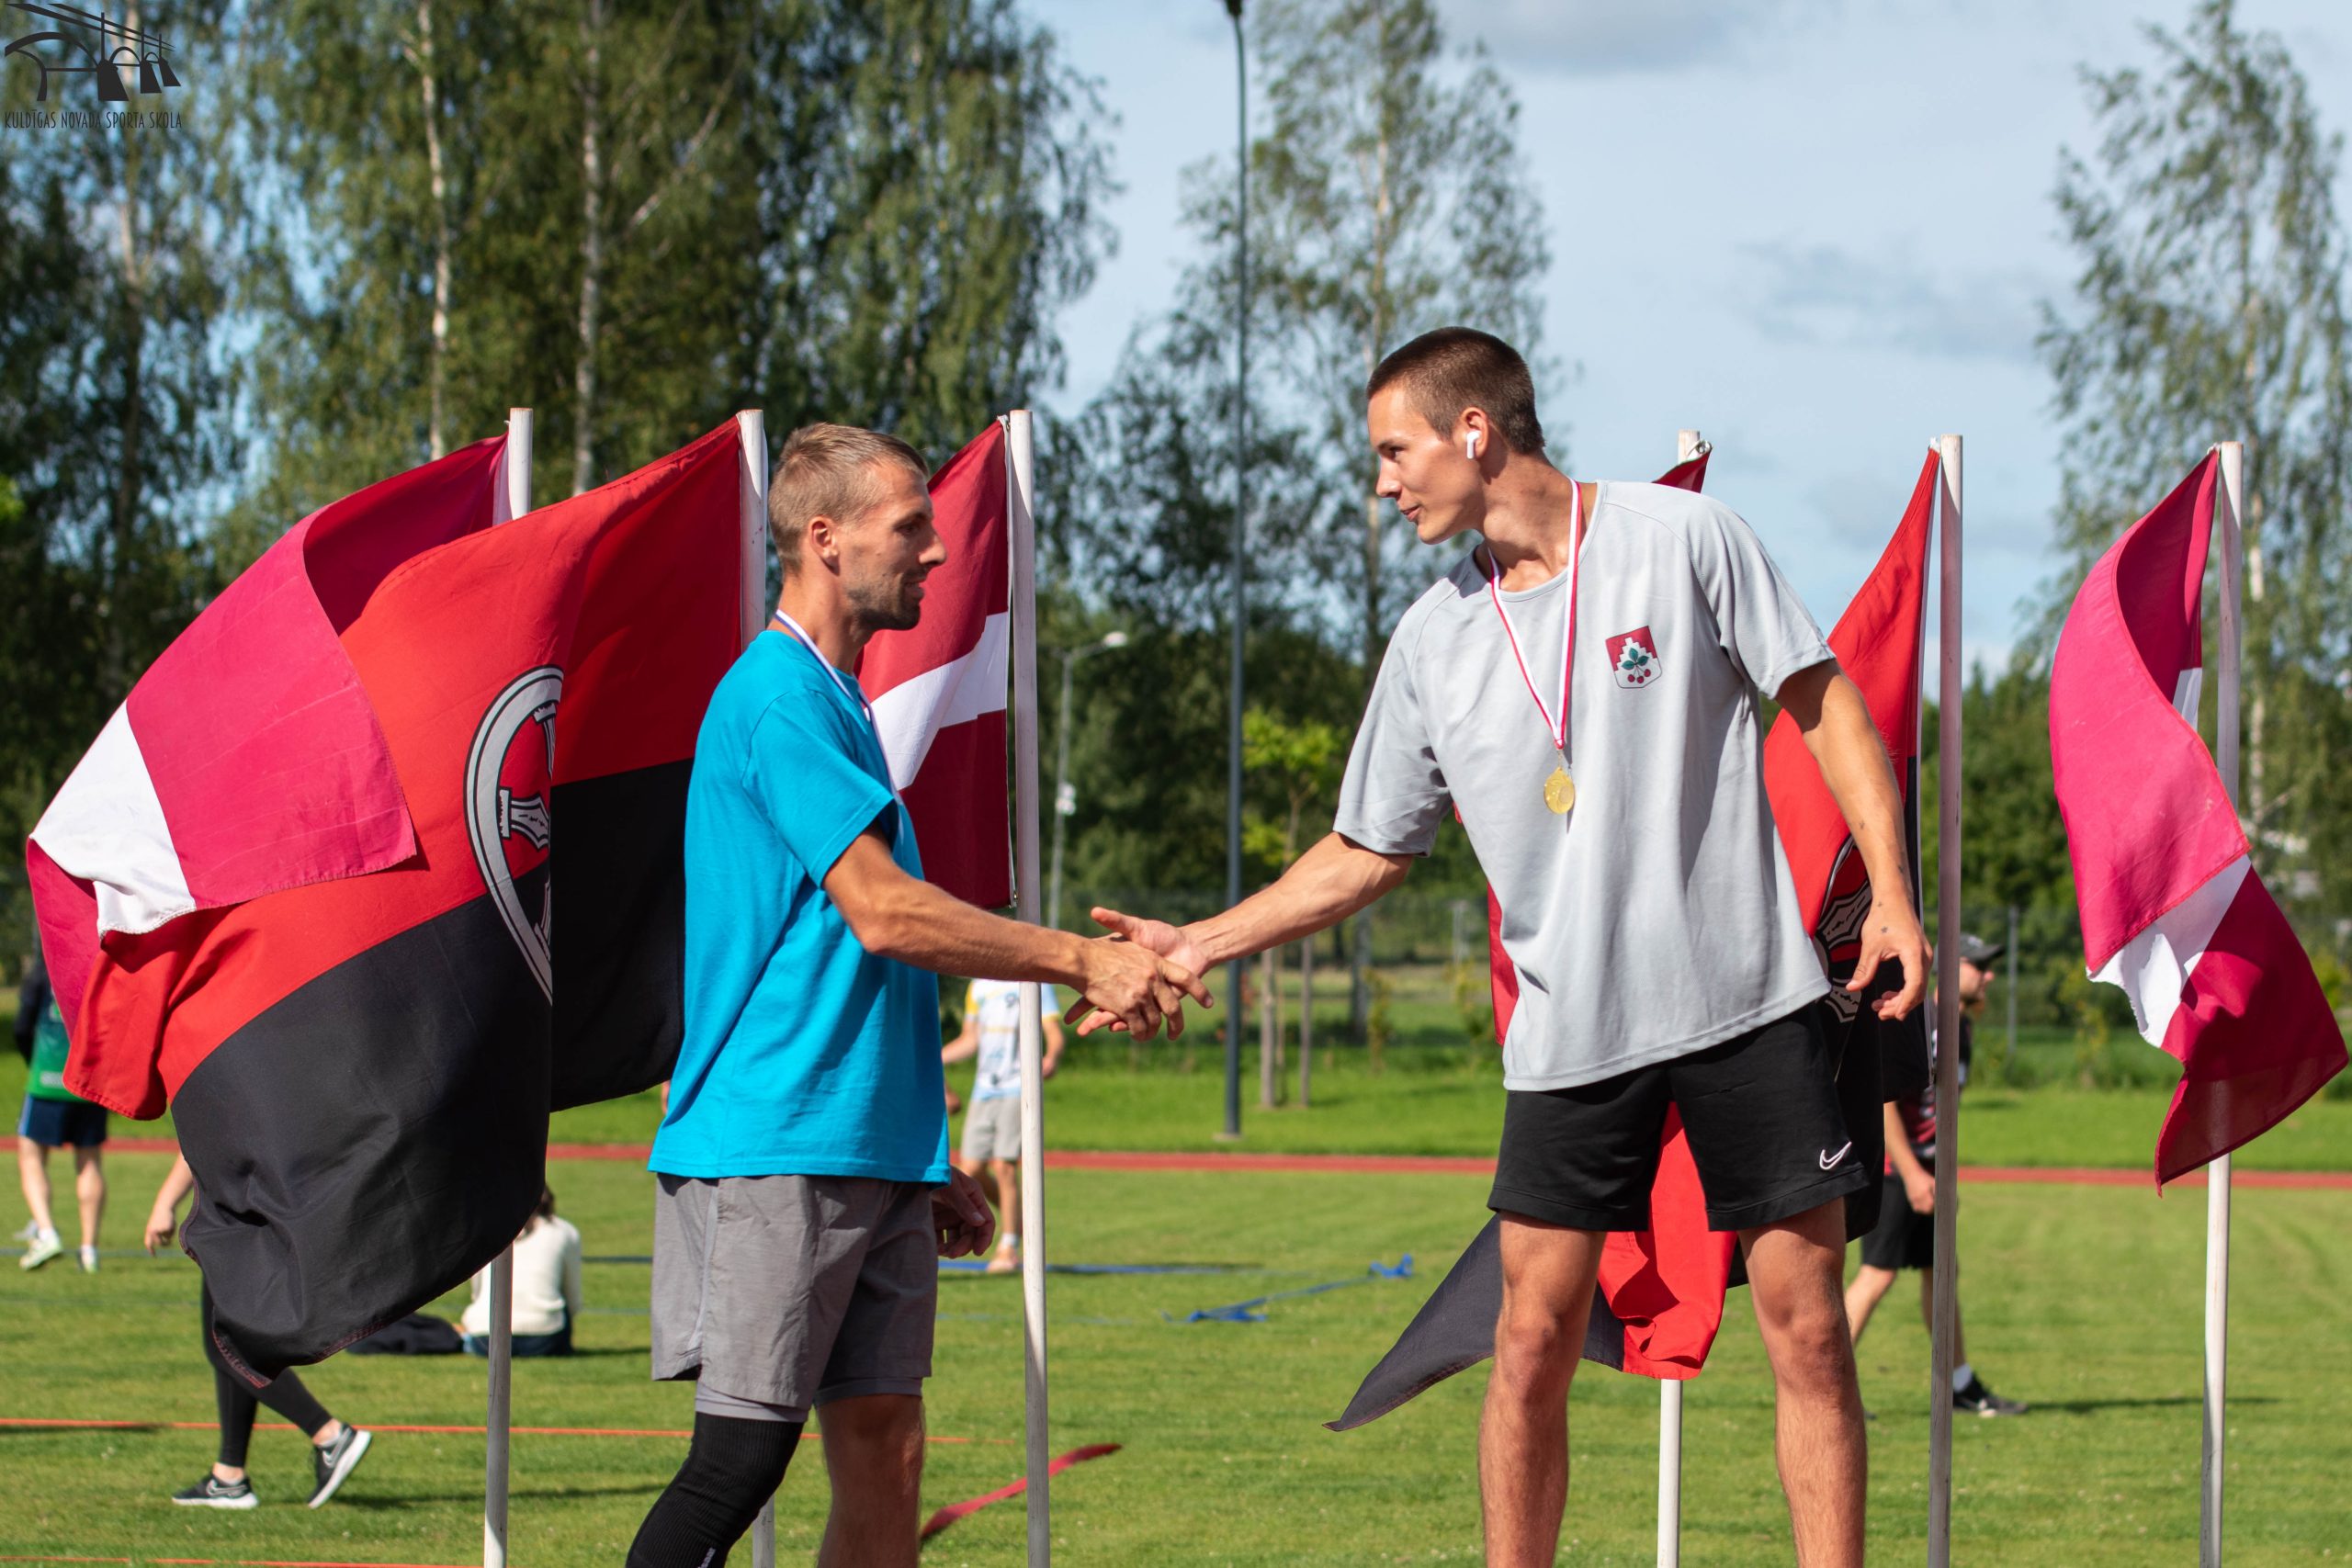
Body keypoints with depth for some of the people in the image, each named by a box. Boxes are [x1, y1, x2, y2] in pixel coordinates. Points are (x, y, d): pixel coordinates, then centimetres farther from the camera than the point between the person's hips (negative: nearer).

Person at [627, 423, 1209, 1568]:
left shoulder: (838, 701, 21)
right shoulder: (777, 695, -10)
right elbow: (885, 912, -17)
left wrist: (929, 1162, 24)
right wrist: (1083, 962, -11)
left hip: (869, 1152, 9)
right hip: (773, 1145, -9)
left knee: (883, 1450, 4)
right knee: (744, 1452, -12)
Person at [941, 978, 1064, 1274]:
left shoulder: (1035, 983, -1)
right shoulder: (979, 987, 16)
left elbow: (1054, 1033, -7)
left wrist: (1052, 1058, -28)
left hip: (1017, 1090, -6)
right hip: (983, 1091, 6)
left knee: (1004, 1168, -11)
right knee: (970, 1171, 0)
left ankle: (1008, 1249, -1)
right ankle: (1016, 1221, 22)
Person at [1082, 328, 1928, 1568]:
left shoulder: (1683, 537, -3)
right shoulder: (1432, 641, 7)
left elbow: (1824, 704, 0)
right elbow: (1366, 855, 16)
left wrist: (1891, 892, -10)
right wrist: (1198, 943, 9)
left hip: (1749, 999, -3)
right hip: (1569, 1031, 3)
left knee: (1805, 1328, -3)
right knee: (1533, 1342, 0)